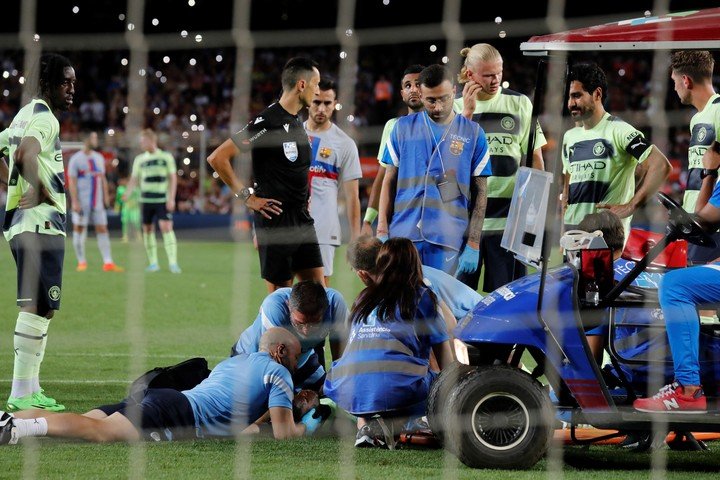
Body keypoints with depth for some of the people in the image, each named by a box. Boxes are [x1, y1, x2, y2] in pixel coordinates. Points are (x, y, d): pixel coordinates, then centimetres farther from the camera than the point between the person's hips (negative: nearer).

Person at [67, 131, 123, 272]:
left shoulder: (99, 158, 14)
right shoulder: (76, 159, -5)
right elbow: (72, 182, -9)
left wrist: (106, 196, 12)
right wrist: (75, 202, -16)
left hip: (97, 202, 5)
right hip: (82, 202, -5)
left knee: (102, 230, -1)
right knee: (79, 230, 1)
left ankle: (108, 263, -5)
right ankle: (82, 262, 9)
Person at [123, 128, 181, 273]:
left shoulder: (166, 157, 1)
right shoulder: (139, 159, 8)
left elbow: (173, 178, 2)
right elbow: (134, 179, 7)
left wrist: (171, 198, -7)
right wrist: (127, 194, -11)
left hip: (163, 200, -3)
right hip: (146, 200, 3)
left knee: (166, 227, -14)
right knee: (148, 229, 2)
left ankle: (173, 263, -15)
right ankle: (153, 263, 12)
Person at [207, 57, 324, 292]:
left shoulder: (297, 123, 13)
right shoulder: (266, 121, -14)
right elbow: (217, 158, -16)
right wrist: (247, 197, -14)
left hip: (302, 219, 8)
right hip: (276, 219, -8)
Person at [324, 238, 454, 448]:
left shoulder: (364, 298, 26)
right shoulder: (423, 297, 14)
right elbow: (446, 362, 18)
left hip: (348, 393, 6)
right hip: (398, 387, -6)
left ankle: (364, 423, 2)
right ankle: (388, 422, -12)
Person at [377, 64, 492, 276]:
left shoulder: (473, 133, 5)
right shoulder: (403, 127, 8)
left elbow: (480, 193, 5)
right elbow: (389, 182, 11)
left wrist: (473, 244, -2)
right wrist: (382, 232, 2)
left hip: (447, 240, -1)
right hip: (403, 234, 1)